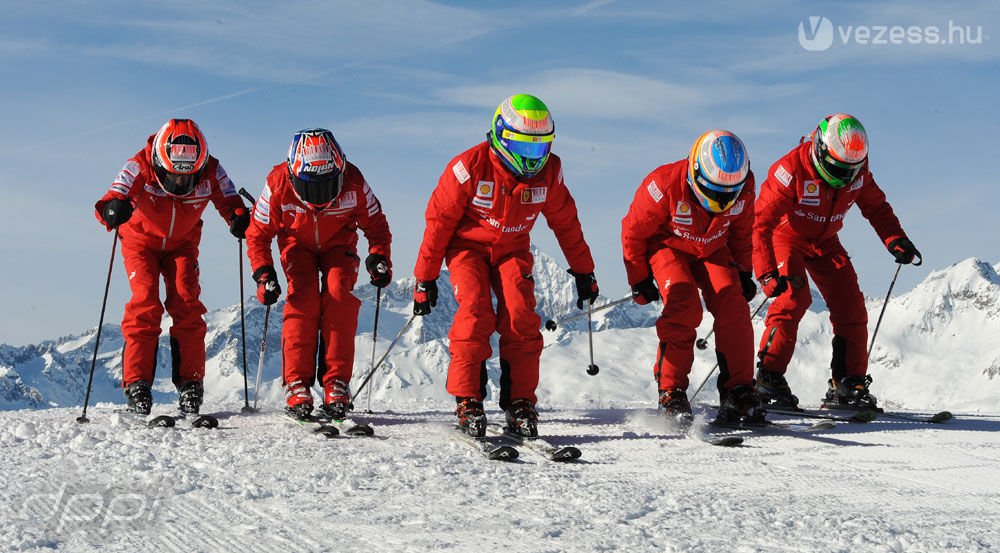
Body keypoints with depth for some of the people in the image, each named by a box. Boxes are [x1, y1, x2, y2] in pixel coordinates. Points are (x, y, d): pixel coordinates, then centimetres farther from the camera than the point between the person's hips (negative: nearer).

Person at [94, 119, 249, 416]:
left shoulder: (211, 172, -25)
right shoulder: (140, 168, -32)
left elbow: (229, 201, -24)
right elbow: (114, 196, -42)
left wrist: (239, 217, -48)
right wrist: (113, 209, -66)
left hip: (182, 243, 2)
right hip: (142, 239, -2)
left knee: (187, 304, -12)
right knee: (145, 304, -17)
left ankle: (190, 382, -4)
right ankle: (137, 383, -13)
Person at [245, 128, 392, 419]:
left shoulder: (353, 182, -29)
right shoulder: (279, 183, -30)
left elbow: (375, 224, -12)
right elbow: (258, 232, -17)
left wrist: (378, 257, -30)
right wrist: (263, 273, -30)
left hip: (338, 243, 0)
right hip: (297, 243, 0)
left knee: (340, 295, -23)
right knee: (303, 297, -24)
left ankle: (337, 382, -20)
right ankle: (296, 384, -20)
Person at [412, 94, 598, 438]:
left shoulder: (548, 171, -12)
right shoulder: (470, 167, -23)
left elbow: (565, 222, 5)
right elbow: (438, 221, -14)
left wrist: (583, 271, 11)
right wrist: (425, 278, -10)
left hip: (513, 249, 3)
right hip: (468, 245, -3)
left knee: (521, 318, -18)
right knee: (475, 312, -25)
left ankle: (520, 403, -11)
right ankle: (467, 400, -20)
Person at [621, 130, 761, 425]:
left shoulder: (743, 188, -20)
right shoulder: (665, 185, -34)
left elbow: (741, 230, 4)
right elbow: (633, 231, -17)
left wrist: (743, 271, 7)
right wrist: (639, 279, -9)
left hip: (712, 250, 4)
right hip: (667, 245, -4)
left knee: (734, 309, -16)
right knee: (684, 307, -27)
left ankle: (738, 394, -7)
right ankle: (671, 393, -18)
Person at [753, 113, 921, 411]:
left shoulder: (857, 171, -15)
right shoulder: (792, 169, -31)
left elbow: (875, 206, 3)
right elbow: (760, 222, -31)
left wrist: (895, 239, -14)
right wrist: (767, 272, -40)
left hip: (824, 242, 5)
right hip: (785, 238, -5)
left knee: (850, 305, -6)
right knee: (794, 297, -26)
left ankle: (848, 385, 3)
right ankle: (769, 379, -19)